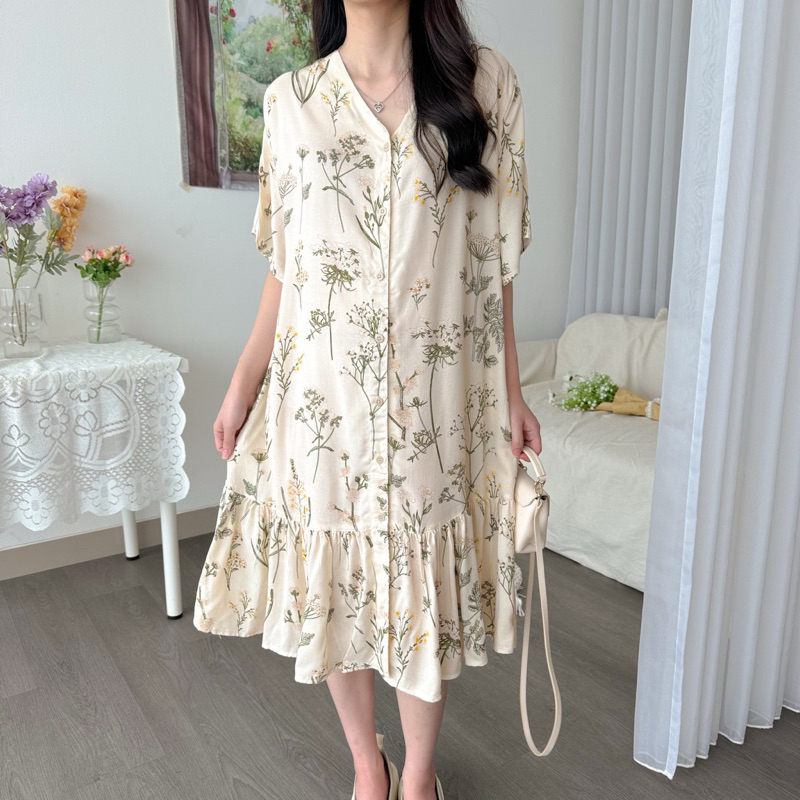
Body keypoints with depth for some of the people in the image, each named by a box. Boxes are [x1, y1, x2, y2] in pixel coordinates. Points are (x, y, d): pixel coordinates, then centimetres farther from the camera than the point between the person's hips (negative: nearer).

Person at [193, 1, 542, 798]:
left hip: (435, 400, -1)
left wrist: (510, 391, 2)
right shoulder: (290, 101, 7)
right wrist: (243, 383, 8)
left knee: (425, 592, 10)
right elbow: (284, 264, 9)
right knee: (331, 587, 12)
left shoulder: (483, 82, 4)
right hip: (320, 397, 2)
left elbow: (494, 258, 3)